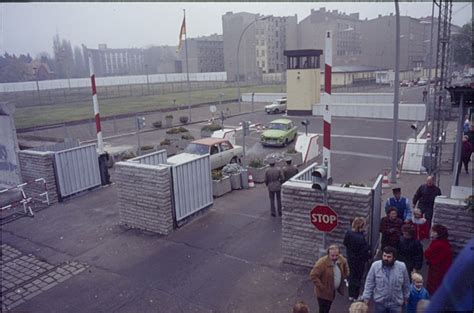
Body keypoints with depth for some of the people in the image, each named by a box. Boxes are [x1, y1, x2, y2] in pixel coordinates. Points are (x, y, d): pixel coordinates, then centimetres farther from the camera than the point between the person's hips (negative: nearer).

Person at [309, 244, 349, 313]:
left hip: (333, 291, 6)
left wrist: (343, 277, 3)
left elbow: (346, 270, 13)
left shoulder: (342, 260, -11)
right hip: (323, 292, -6)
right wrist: (321, 287, -24)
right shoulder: (322, 262, -30)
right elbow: (313, 275, -26)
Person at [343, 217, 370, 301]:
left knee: (352, 276, 22)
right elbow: (364, 251, -23)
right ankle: (355, 297, 27)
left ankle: (351, 295, 36)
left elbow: (345, 244, 4)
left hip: (350, 259, 7)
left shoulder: (348, 233, -10)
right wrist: (368, 254, -3)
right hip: (359, 260, -7)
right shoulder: (361, 237, -32)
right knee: (358, 278, 13)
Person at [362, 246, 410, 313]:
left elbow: (406, 284, 2)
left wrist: (406, 297, 11)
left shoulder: (401, 267, -13)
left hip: (396, 303, 0)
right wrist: (366, 297, -7)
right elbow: (369, 283, -7)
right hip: (380, 302, 0)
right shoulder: (375, 265, -15)